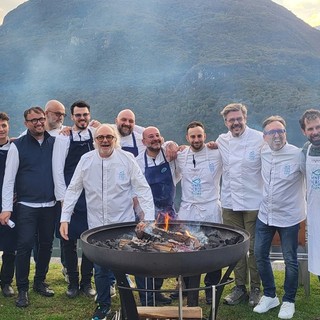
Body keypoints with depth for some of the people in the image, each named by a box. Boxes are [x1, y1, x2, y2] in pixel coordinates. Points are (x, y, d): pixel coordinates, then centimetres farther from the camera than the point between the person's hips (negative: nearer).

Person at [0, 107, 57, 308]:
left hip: (50, 205, 3)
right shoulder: (18, 146, -2)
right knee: (25, 246, -4)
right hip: (27, 206, -3)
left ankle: (40, 282, 29)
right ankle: (22, 289, 12)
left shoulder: (54, 143, 5)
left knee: (46, 245, 11)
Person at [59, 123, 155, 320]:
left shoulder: (127, 159, -8)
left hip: (124, 223, -2)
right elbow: (73, 190, 4)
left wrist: (149, 218, -13)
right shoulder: (86, 160, -2)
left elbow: (143, 189, -6)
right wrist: (64, 218, 1)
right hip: (96, 226, 2)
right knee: (100, 269, 12)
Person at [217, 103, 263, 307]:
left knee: (254, 248, 5)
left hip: (254, 203, -3)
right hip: (230, 203, 4)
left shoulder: (260, 139, -8)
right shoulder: (221, 141, 5)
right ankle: (240, 287, 24)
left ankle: (255, 289, 19)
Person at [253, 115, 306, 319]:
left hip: (289, 217, -4)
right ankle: (270, 296, 30)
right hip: (265, 216, 5)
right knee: (260, 255, 11)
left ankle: (289, 301, 28)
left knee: (290, 261, 7)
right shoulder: (263, 153, -1)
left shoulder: (298, 155, -16)